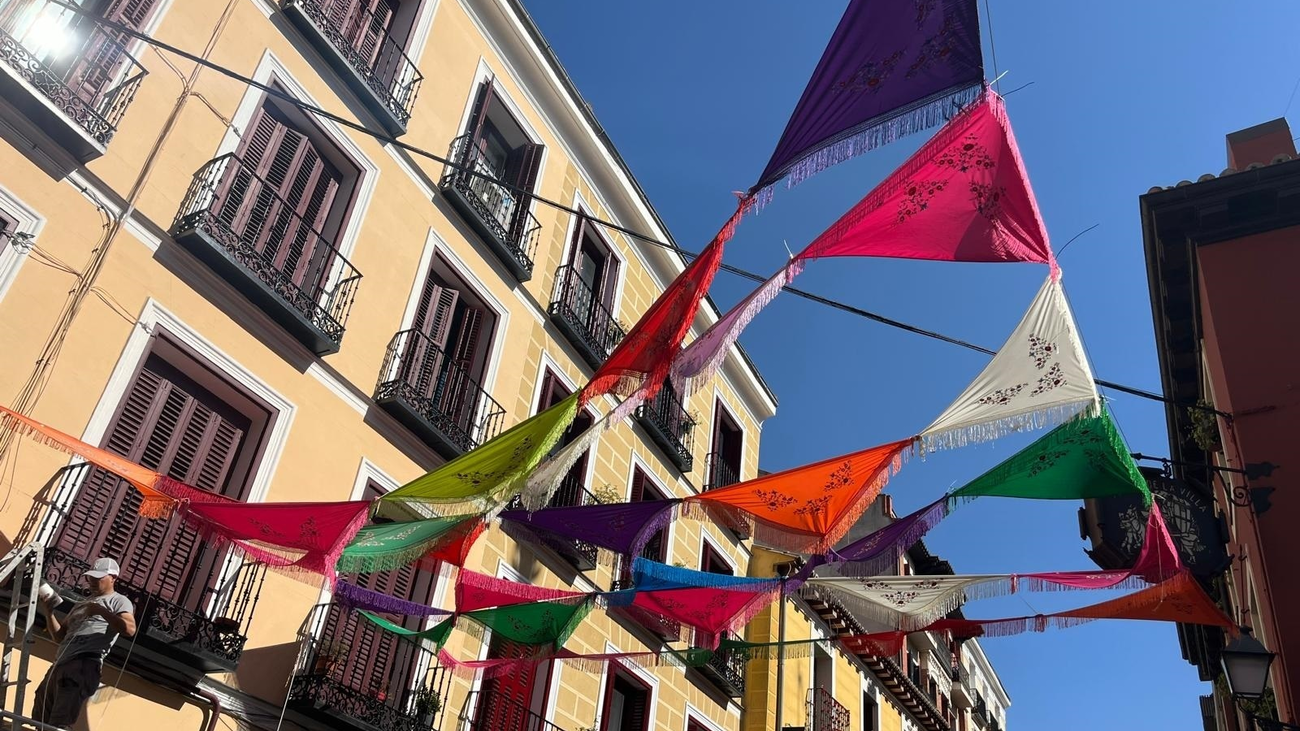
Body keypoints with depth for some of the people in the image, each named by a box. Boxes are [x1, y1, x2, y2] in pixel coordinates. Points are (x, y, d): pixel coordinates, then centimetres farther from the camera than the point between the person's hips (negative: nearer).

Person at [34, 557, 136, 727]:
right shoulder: (81, 605, 32)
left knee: (59, 722, -20)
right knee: (41, 719, 8)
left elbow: (130, 629, -12)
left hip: (84, 664, -9)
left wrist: (101, 610, -13)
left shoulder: (118, 601, 7)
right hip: (59, 664, 9)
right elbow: (59, 636, 25)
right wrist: (49, 612, 10)